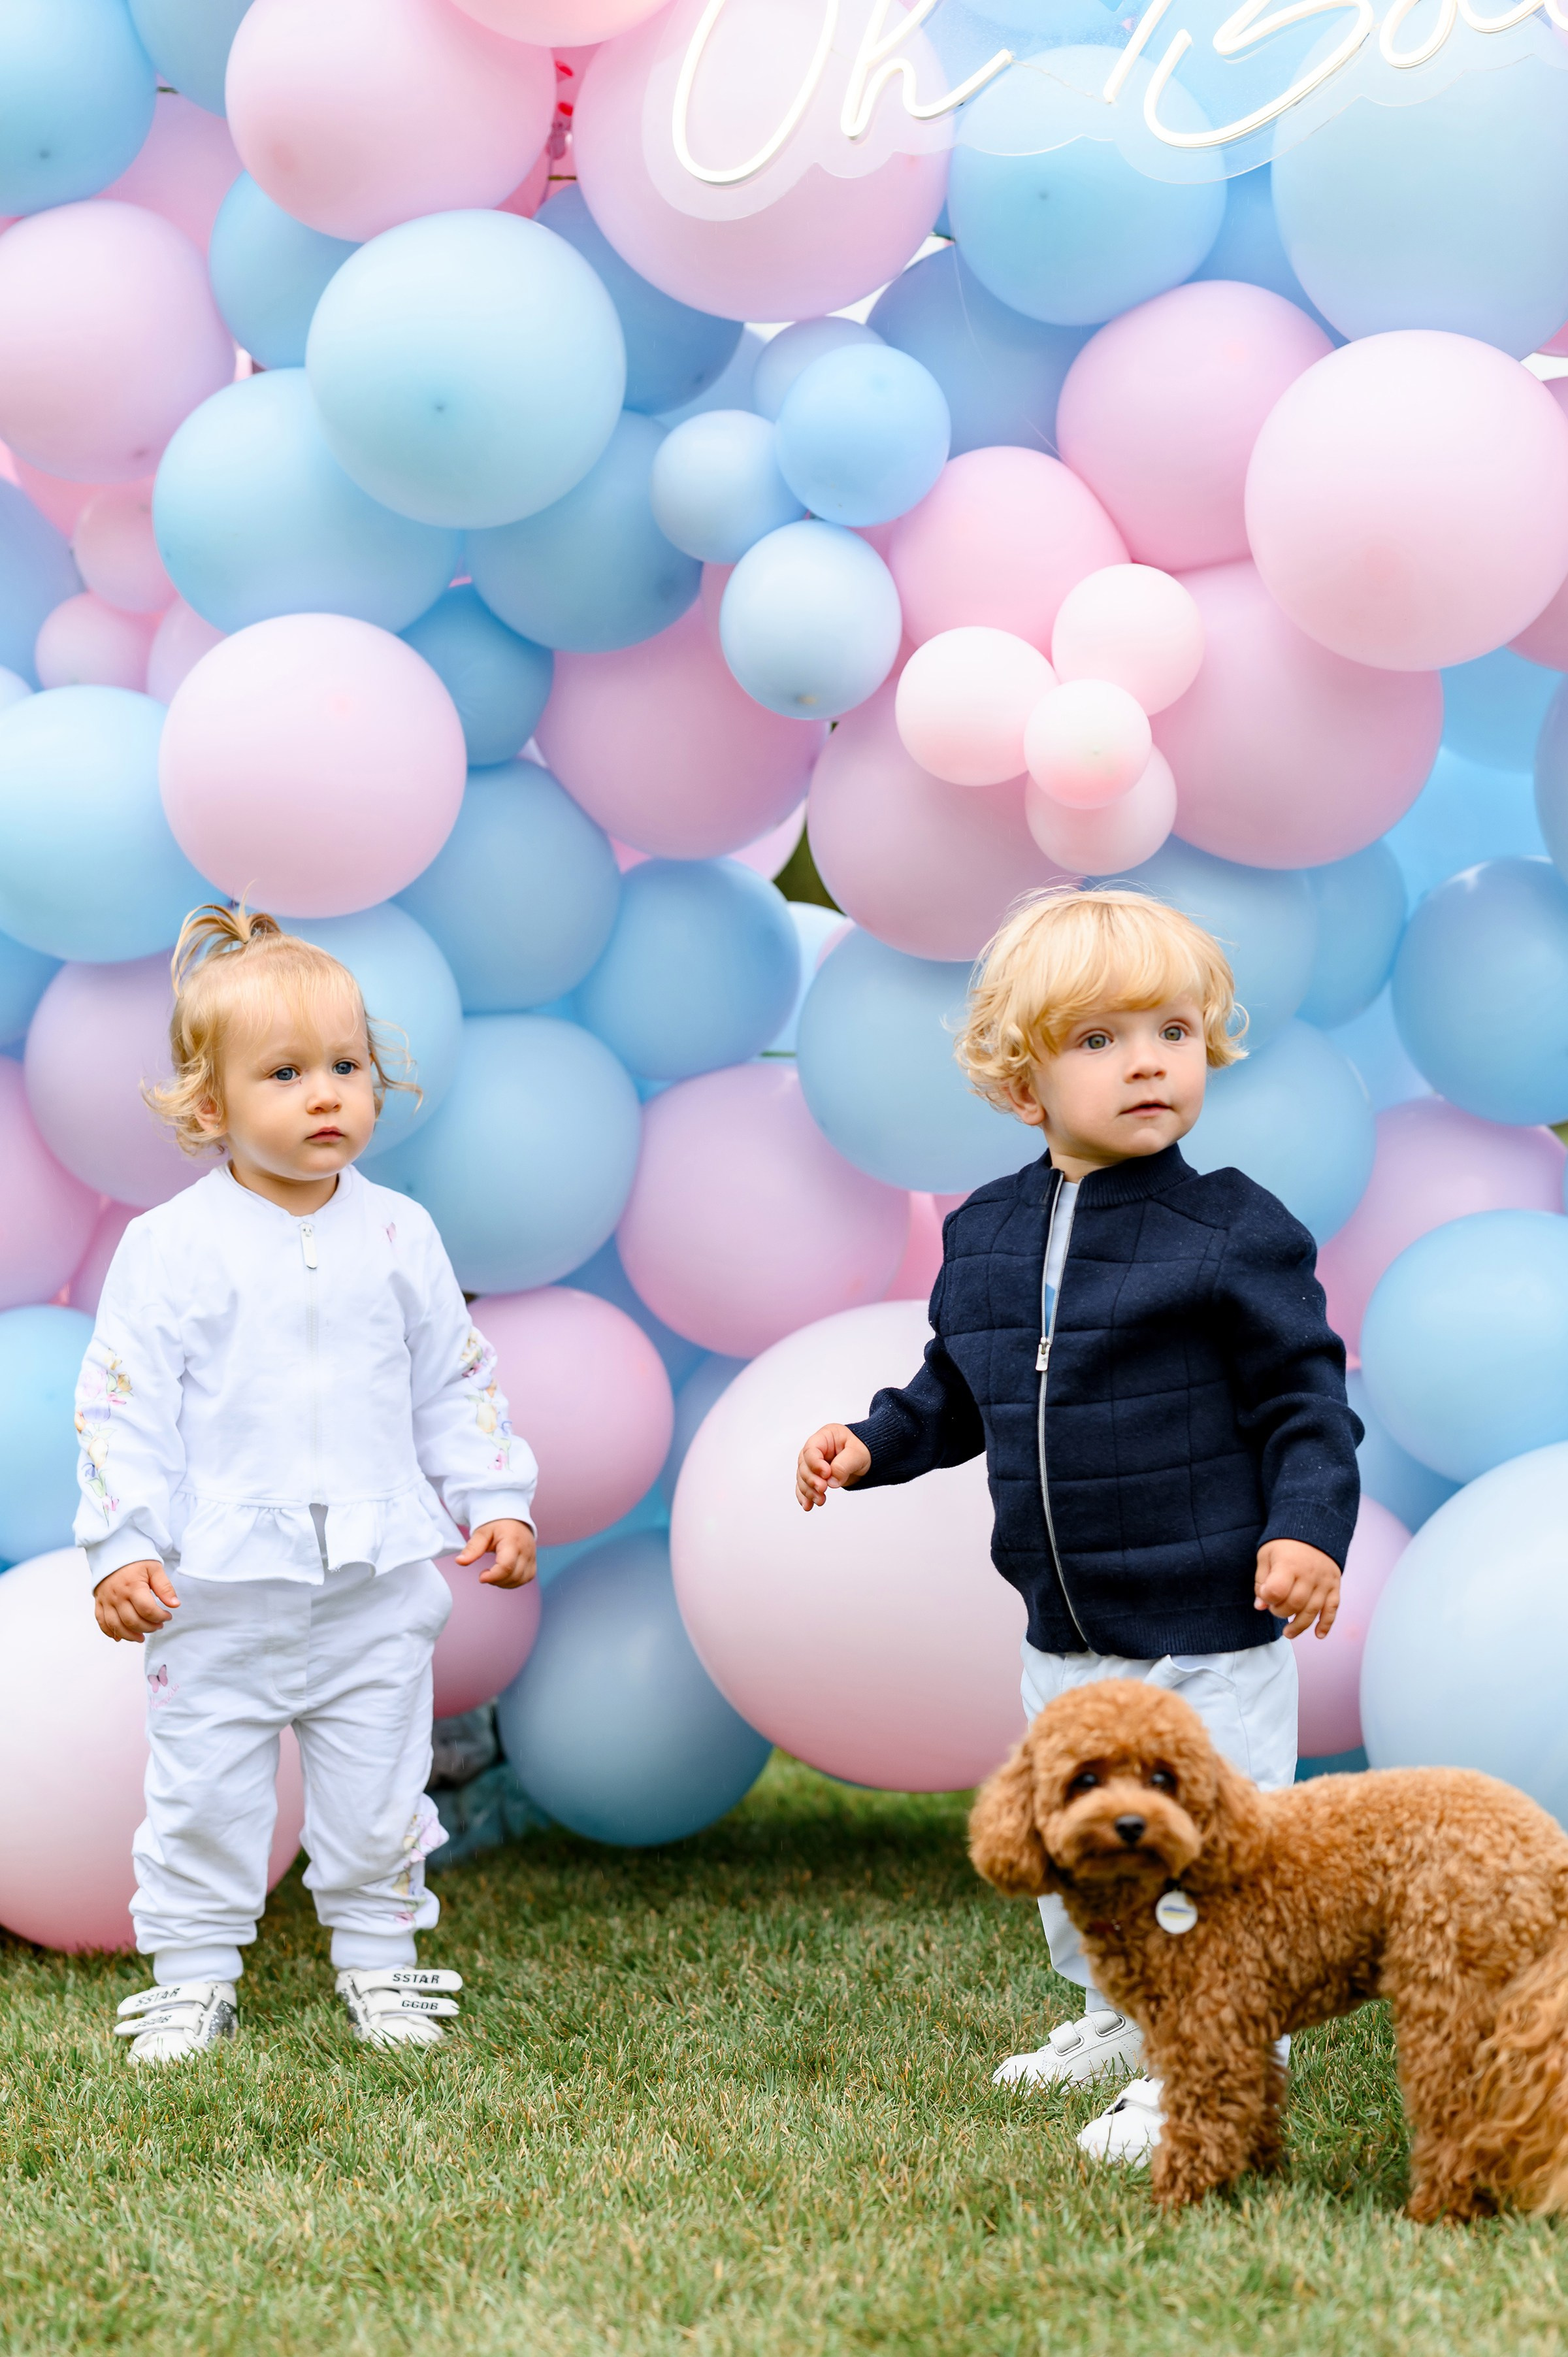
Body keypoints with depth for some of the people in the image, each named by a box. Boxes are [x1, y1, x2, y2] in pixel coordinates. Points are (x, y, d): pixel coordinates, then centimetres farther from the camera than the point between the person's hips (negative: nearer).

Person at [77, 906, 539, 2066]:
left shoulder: (400, 1235, 3)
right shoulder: (172, 1249, -7)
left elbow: (457, 1382, 11)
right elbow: (124, 1405, -6)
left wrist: (496, 1499, 5)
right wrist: (121, 1544, -11)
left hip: (378, 1585, 2)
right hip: (221, 1588, -2)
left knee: (378, 1792, 11)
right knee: (206, 1794, 6)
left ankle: (379, 1956, 27)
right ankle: (195, 1974, 20)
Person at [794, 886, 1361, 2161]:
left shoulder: (1234, 1232, -11)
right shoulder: (985, 1234, 5)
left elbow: (1307, 1397, -9)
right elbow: (956, 1393, 18)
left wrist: (1308, 1526, -21)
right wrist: (875, 1443, 4)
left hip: (1213, 1625, -6)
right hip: (1066, 1628, 6)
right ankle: (1117, 2011, 41)